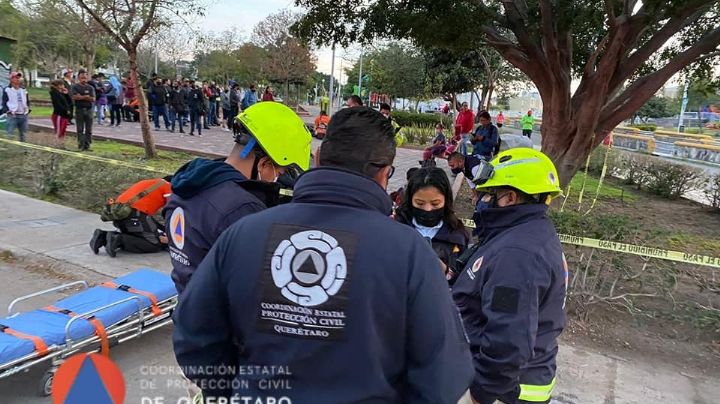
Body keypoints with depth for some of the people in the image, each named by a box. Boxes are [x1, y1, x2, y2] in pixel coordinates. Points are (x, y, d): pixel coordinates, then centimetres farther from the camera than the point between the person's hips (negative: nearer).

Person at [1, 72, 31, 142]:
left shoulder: (24, 90, 14)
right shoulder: (7, 90, -2)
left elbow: (28, 101, 21)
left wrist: (27, 109, 8)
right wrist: (7, 111, -13)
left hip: (23, 115, 5)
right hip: (12, 116, -5)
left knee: (22, 134, 13)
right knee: (10, 135, -8)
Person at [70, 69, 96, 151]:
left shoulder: (90, 87, 7)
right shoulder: (75, 87, 4)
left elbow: (93, 99, -5)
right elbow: (74, 97, -11)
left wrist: (80, 97, -12)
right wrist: (86, 96, -10)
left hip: (89, 109, 1)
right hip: (79, 109, -1)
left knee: (88, 129, 3)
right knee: (80, 129, -1)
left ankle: (87, 145, 9)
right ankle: (81, 145, 0)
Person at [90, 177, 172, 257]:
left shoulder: (147, 183, 32)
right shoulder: (167, 186, 10)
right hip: (134, 213, -8)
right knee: (157, 244, -1)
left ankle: (103, 236, 9)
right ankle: (118, 240, -15)